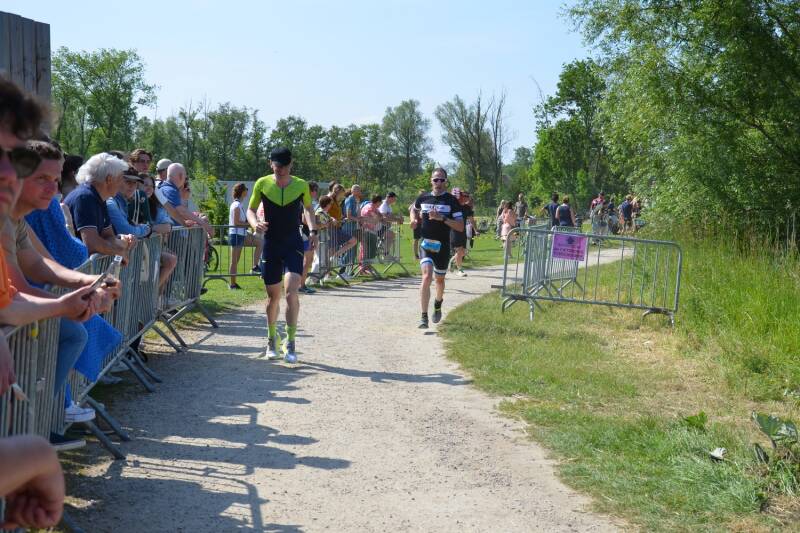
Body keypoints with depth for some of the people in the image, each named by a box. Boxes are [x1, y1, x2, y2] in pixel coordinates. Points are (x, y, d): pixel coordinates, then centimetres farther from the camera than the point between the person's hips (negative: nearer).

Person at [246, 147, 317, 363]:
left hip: (293, 244, -1)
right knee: (273, 296, 9)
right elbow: (251, 209, 8)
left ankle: (290, 342, -8)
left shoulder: (301, 185, -2)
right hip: (271, 244, 1)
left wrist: (312, 230, 1)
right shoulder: (262, 184, -2)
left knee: (291, 292, -18)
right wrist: (255, 223, -13)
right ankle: (272, 339, 30)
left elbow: (308, 208, 16)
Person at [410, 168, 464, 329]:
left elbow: (461, 227, -9)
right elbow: (414, 209, 27)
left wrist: (442, 218, -21)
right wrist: (414, 220, 5)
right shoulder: (423, 198, 3)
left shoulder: (451, 201, -5)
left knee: (439, 279, 17)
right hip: (425, 244, 0)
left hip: (442, 246, 0)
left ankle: (438, 303, 49)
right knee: (427, 276, -20)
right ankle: (424, 317, -18)